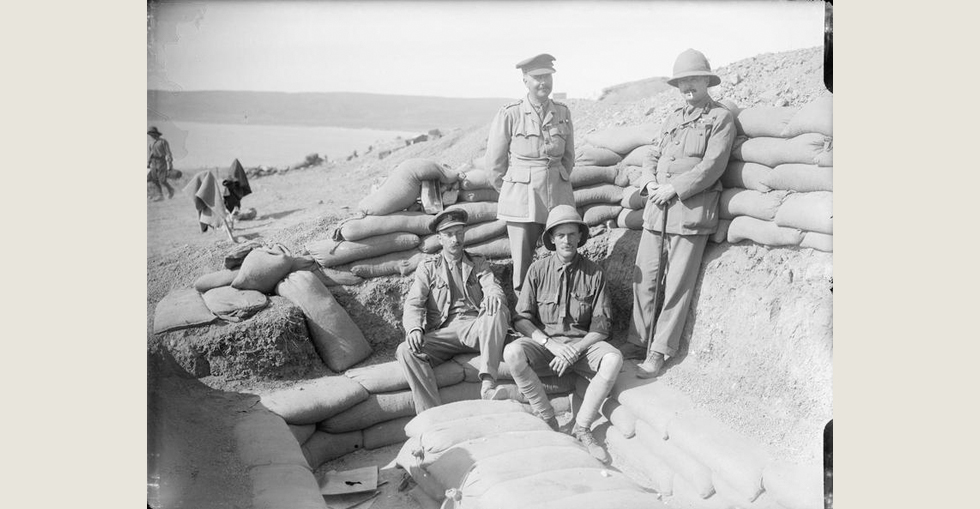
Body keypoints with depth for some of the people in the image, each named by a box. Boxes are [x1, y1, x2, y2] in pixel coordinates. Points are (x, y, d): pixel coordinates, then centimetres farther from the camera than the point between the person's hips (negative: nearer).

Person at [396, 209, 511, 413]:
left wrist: (493, 294, -26)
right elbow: (414, 303, 5)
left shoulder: (478, 263, 20)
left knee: (499, 312, -33)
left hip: (475, 328, 0)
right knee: (406, 351, -29)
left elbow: (493, 286, 2)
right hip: (443, 332, 0)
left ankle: (488, 383, -42)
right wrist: (414, 328, -18)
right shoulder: (427, 268, 17)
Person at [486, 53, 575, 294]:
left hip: (558, 194, 3)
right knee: (522, 264, -1)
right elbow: (494, 161, 4)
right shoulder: (509, 114, -4)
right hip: (521, 198, -3)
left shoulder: (563, 113, 7)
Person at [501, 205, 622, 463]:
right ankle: (549, 422, -19)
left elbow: (600, 326, -2)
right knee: (512, 353, -30)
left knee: (614, 359, -30)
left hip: (582, 343, 0)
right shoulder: (538, 270, -1)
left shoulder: (594, 273, -1)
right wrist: (550, 344, -19)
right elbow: (521, 319, -4)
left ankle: (582, 428, -17)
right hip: (543, 341, 0)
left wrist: (575, 351, -18)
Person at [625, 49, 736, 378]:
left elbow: (712, 166, -9)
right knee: (643, 277, 5)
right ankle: (638, 342, 16)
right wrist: (649, 183, -1)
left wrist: (673, 188, -14)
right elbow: (653, 157, 20)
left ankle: (659, 352, 4)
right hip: (657, 207, 6)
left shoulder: (721, 118, 1)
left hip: (691, 211, -6)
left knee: (677, 285, -3)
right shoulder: (672, 119, 20)